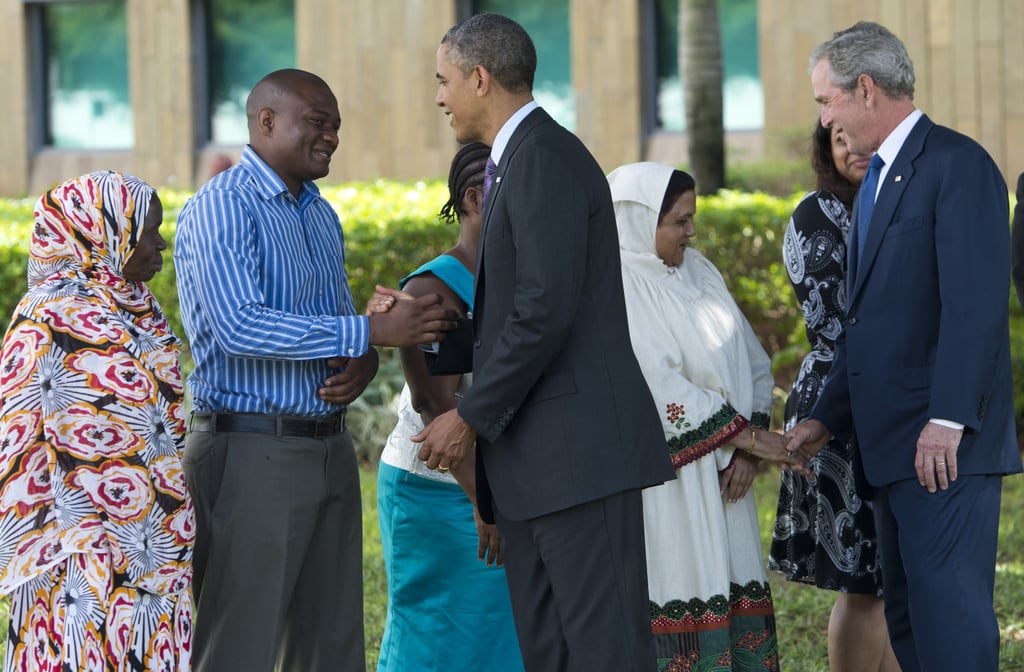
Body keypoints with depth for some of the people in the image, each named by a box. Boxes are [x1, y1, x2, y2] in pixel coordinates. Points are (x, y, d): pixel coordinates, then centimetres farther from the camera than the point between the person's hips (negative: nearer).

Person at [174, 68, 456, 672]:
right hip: (251, 451, -8)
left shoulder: (322, 215, 16)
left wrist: (361, 364, -3)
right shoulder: (221, 209, -11)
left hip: (330, 451, 8)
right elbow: (239, 326, -23)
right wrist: (374, 332, -24)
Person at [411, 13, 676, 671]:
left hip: (581, 444, -10)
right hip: (535, 454, 10)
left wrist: (471, 418, -13)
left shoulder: (545, 157, -12)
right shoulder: (525, 158, 20)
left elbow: (546, 312, -20)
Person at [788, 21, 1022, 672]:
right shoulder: (877, 179, 21)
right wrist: (828, 419, 20)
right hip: (892, 446, 10)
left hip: (945, 446, -10)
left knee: (949, 617, -12)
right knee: (908, 619, 10)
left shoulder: (957, 164, -9)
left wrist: (947, 421, -24)